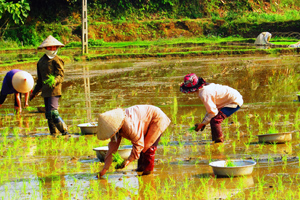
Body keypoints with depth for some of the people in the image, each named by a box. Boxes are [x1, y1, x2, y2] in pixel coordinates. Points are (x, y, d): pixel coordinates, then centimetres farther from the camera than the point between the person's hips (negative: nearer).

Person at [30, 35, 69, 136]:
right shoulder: (41, 61, 16)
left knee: (52, 112, -16)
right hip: (46, 91, 7)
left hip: (54, 90, -7)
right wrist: (35, 92, 29)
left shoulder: (57, 61, -5)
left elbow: (60, 75, -12)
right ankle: (53, 133, 12)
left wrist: (54, 81, -33)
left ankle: (64, 131, -8)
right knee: (48, 114, 7)